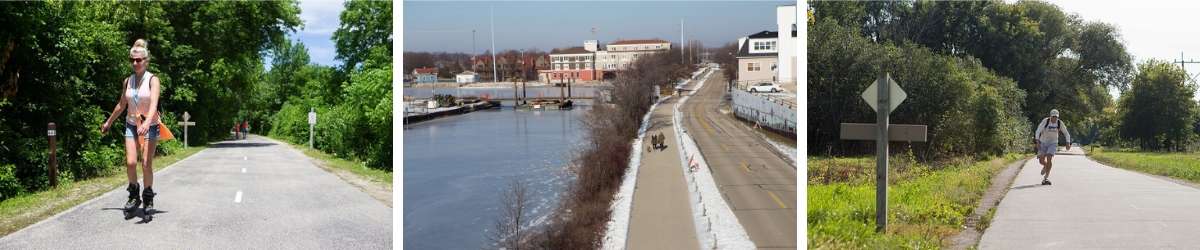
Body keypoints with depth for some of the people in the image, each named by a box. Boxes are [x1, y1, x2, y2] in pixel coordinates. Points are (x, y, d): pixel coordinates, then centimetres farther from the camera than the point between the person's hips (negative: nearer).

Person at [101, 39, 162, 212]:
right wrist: (108, 122, 26)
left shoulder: (152, 80, -11)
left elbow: (154, 104, -26)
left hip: (149, 126, -4)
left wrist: (146, 123, -41)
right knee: (130, 162, -8)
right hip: (131, 125, 4)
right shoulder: (127, 82, 4)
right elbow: (121, 105, 18)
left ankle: (148, 198, 12)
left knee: (146, 164, -5)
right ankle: (134, 194, 13)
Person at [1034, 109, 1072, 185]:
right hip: (1043, 142, 0)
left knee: (1049, 158, -21)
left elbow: (1066, 134, -1)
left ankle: (1046, 178, -16)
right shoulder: (1045, 121, -19)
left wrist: (1068, 143, -14)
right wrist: (1037, 142, -36)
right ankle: (1045, 166, 36)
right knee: (1041, 160, -4)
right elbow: (1038, 131, -24)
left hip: (1053, 143, 0)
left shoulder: (1060, 123, -12)